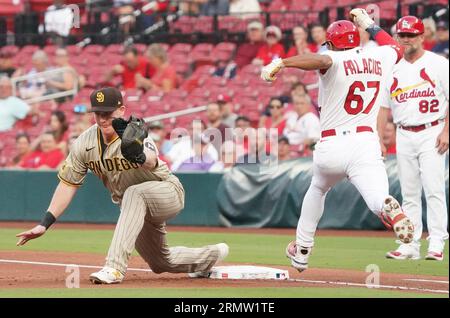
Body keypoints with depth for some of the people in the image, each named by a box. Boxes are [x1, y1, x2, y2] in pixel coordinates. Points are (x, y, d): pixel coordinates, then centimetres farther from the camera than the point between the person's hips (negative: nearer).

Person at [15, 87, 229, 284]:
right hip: (135, 207, 7)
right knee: (161, 263, 19)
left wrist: (140, 157, -77)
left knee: (134, 193, -40)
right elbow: (68, 183, -8)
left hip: (169, 193, -7)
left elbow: (152, 161, -53)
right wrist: (45, 224, -15)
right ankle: (212, 255, 48)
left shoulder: (136, 133, -31)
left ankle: (115, 267, -41)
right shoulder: (85, 142, -14)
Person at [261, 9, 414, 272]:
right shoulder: (379, 58, 11)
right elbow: (397, 48, 36)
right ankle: (390, 209, -55)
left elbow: (322, 60, -30)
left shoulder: (335, 61, -3)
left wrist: (281, 63, -39)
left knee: (317, 190, 30)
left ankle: (301, 250, 38)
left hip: (331, 146, -1)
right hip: (366, 144, 1)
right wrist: (370, 25, 45)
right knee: (378, 199, -17)